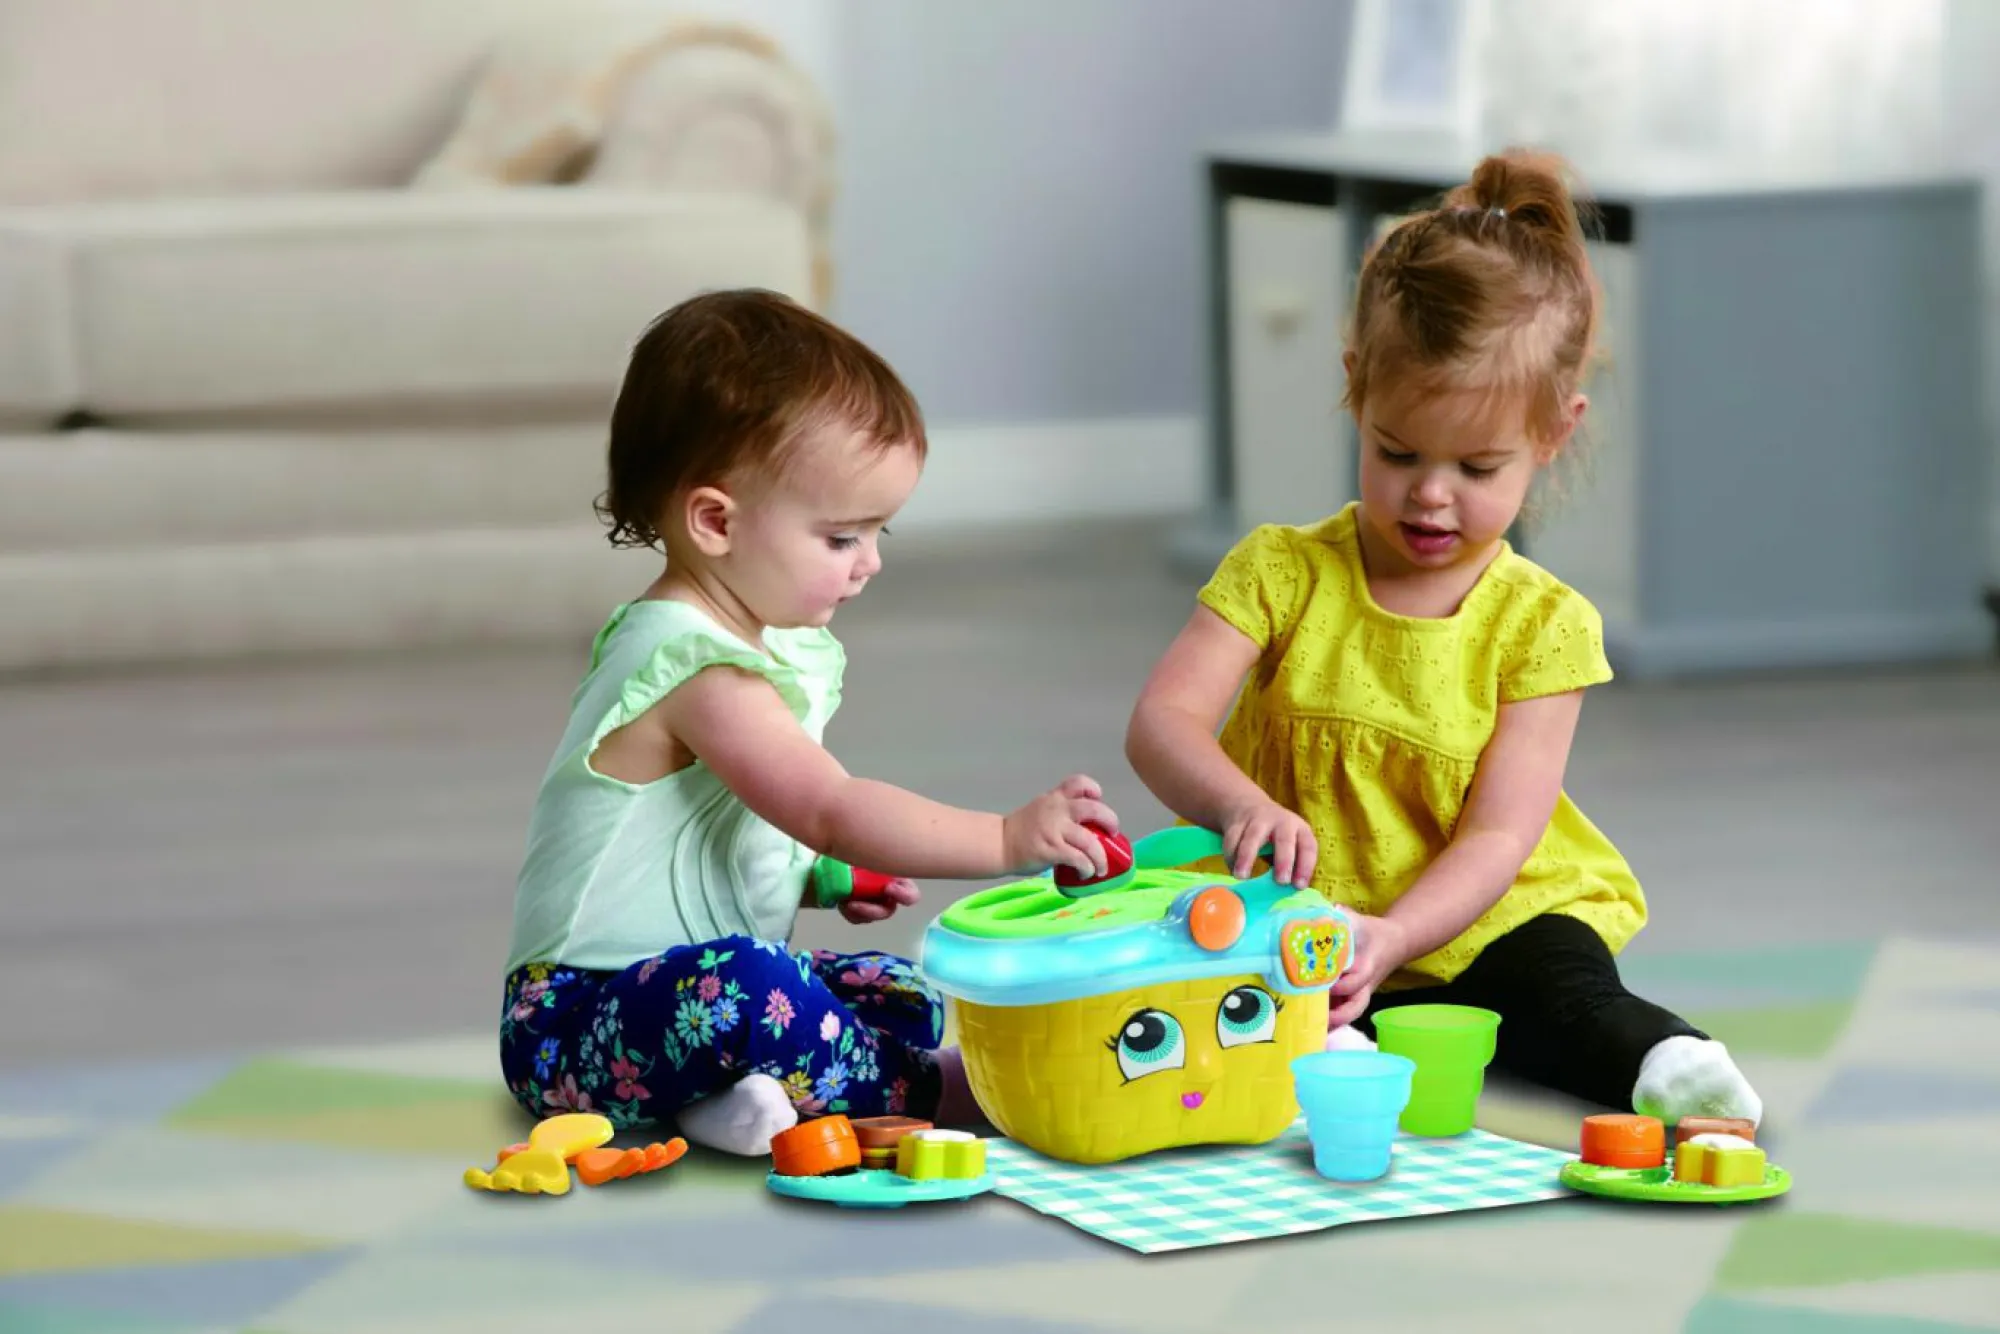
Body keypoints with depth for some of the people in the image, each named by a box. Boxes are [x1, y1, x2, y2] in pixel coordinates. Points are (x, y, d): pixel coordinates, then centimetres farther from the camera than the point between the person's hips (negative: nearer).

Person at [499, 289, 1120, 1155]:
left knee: (901, 998, 8)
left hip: (704, 986, 11)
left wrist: (823, 878, 8)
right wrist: (1009, 838, -32)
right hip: (581, 1014, -11)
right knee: (743, 988, -38)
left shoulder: (778, 648, 12)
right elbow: (832, 811, -30)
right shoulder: (703, 673, -21)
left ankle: (738, 1103, -16)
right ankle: (941, 1093, -20)